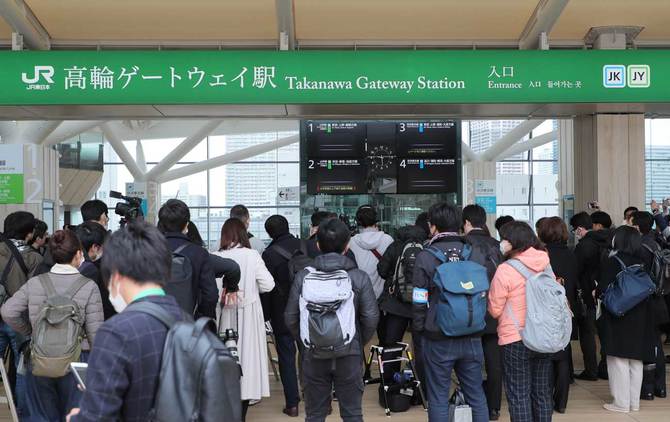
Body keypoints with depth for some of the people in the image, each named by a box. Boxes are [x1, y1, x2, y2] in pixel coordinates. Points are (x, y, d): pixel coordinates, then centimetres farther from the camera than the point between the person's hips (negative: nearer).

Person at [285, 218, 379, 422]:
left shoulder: (303, 277, -6)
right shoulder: (359, 277, -8)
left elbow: (291, 317, -4)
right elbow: (371, 317, -8)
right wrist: (359, 342, 10)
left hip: (313, 354, 1)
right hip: (350, 355, 0)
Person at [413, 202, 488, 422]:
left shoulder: (425, 257, -9)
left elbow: (419, 301, -8)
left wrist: (419, 329, 5)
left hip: (438, 339, -3)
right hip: (472, 337, 3)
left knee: (438, 399, 7)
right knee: (476, 396, 14)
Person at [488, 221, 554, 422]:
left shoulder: (505, 270, -16)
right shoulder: (546, 264, 1)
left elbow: (495, 310, -8)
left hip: (516, 339, -5)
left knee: (519, 395, 3)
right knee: (542, 392, 15)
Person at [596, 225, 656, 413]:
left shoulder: (612, 262, -12)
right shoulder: (640, 263, 5)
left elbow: (603, 289, -17)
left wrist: (596, 291, 3)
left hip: (618, 319, -6)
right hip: (639, 318, 6)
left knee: (619, 360, 1)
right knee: (635, 361, 12)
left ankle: (621, 403, 5)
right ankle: (634, 401, 20)